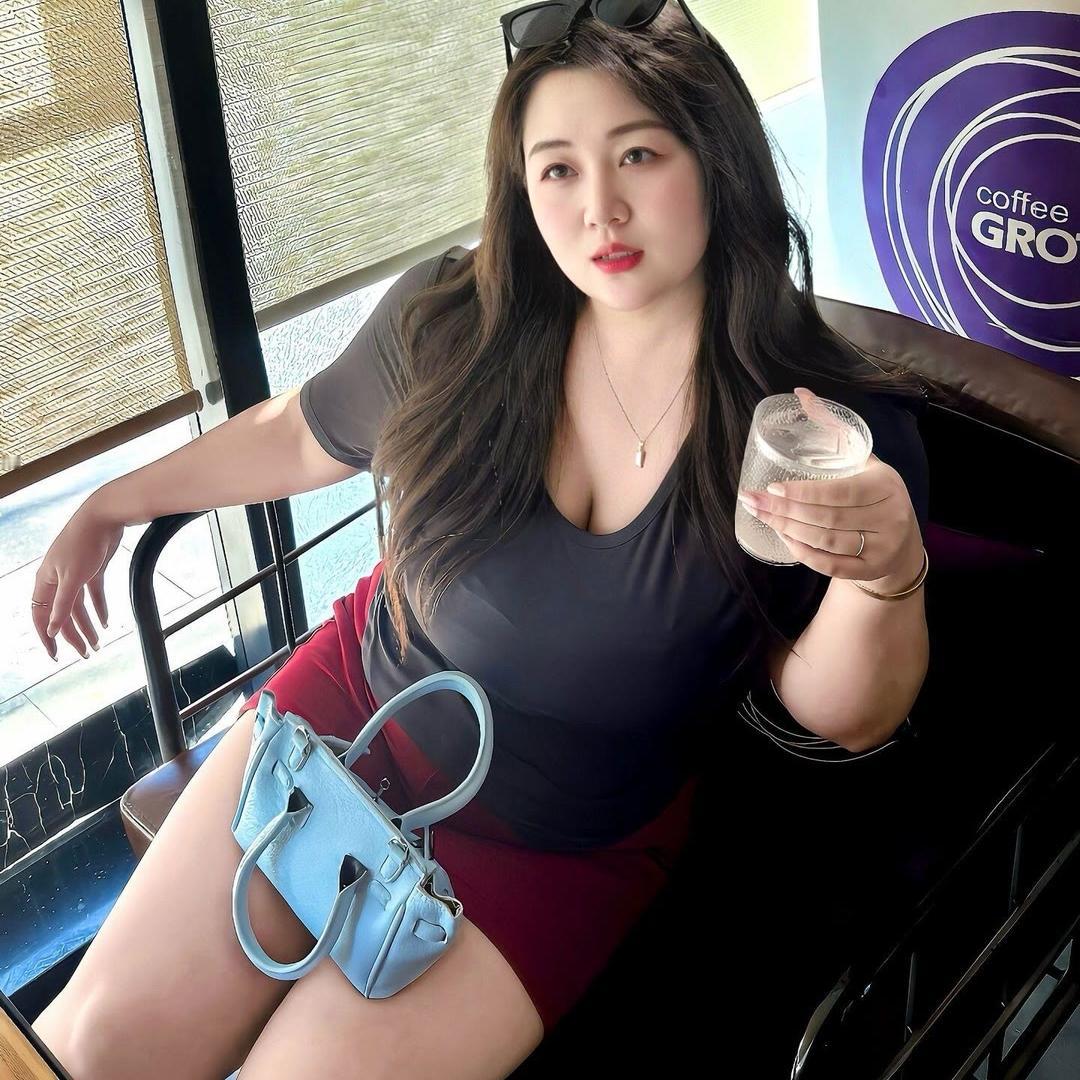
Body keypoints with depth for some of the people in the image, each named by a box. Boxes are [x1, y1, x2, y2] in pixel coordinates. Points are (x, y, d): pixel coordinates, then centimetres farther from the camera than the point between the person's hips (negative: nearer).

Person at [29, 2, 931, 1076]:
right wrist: (112, 502, 20)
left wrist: (888, 573, -32)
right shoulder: (449, 325, -11)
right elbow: (298, 433, 10)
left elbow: (841, 716, -10)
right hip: (359, 705, 2)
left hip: (566, 841, -1)